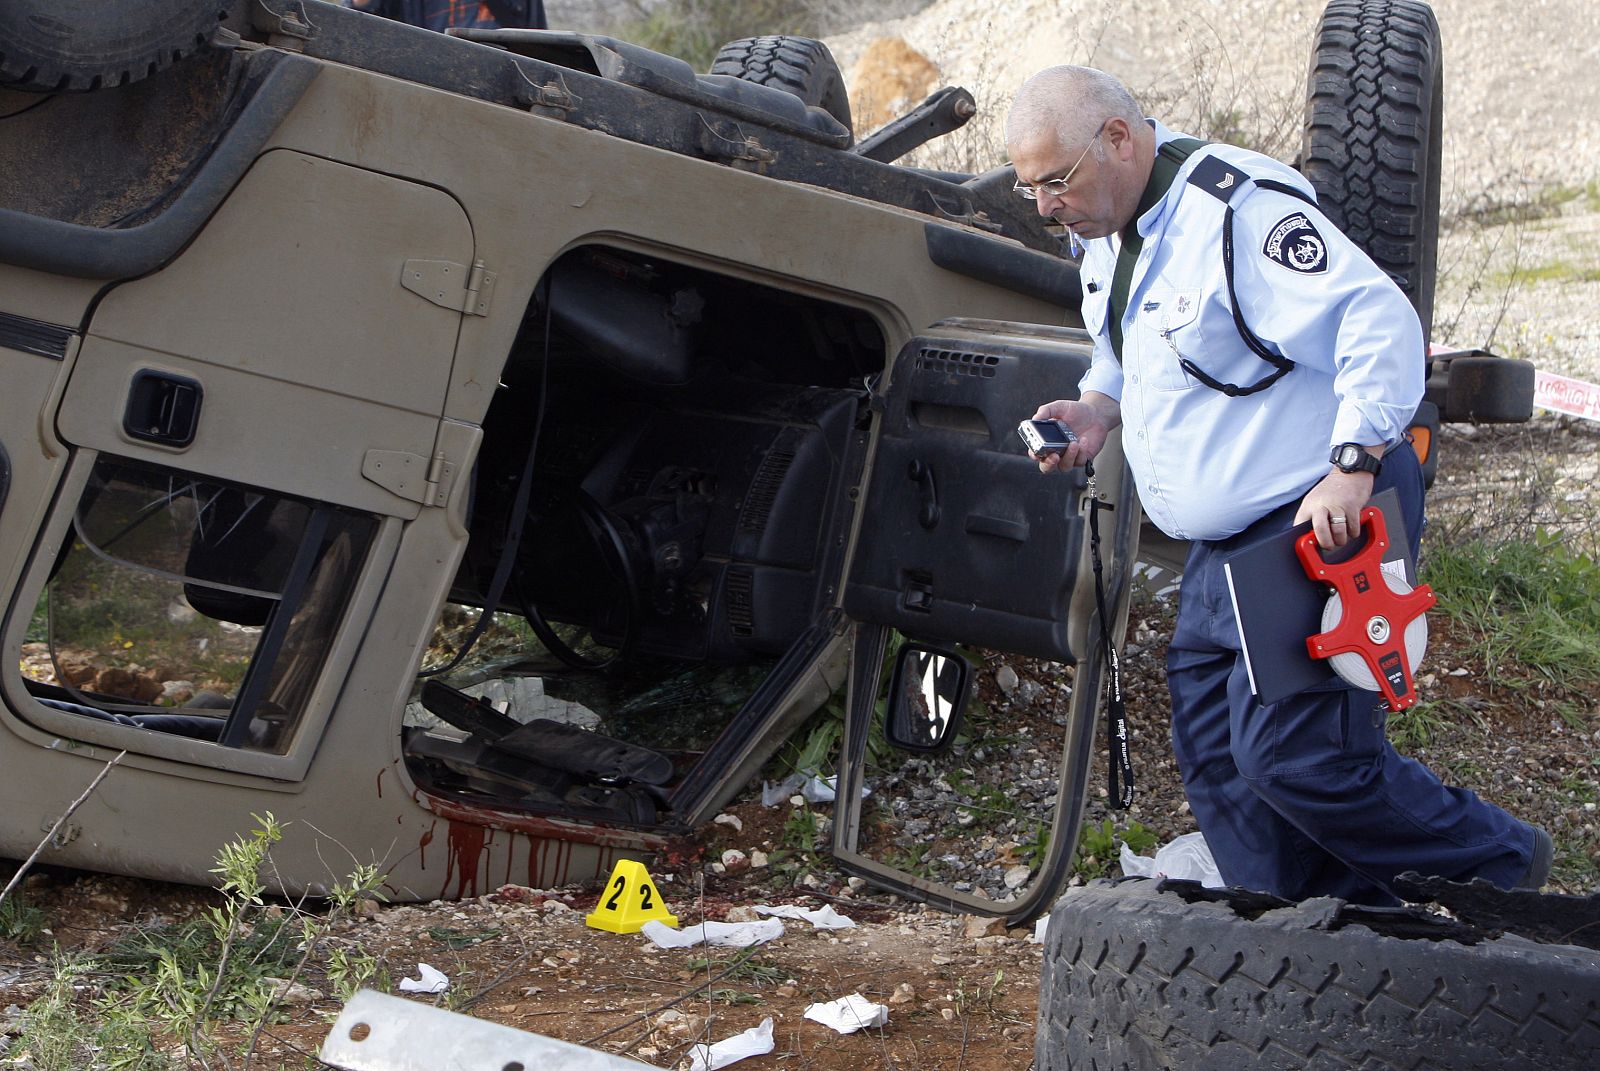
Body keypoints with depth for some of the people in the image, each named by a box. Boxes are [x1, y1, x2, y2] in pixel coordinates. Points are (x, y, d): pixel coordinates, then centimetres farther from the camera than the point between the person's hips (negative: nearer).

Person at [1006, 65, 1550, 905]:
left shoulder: (1239, 209, -21)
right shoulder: (1104, 233, 9)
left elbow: (1379, 323, -27)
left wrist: (1351, 465, -33)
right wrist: (1098, 406, 5)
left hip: (1326, 526, -10)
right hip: (1223, 547, 10)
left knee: (1291, 755, -12)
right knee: (1213, 759, 9)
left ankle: (1498, 867, 10)